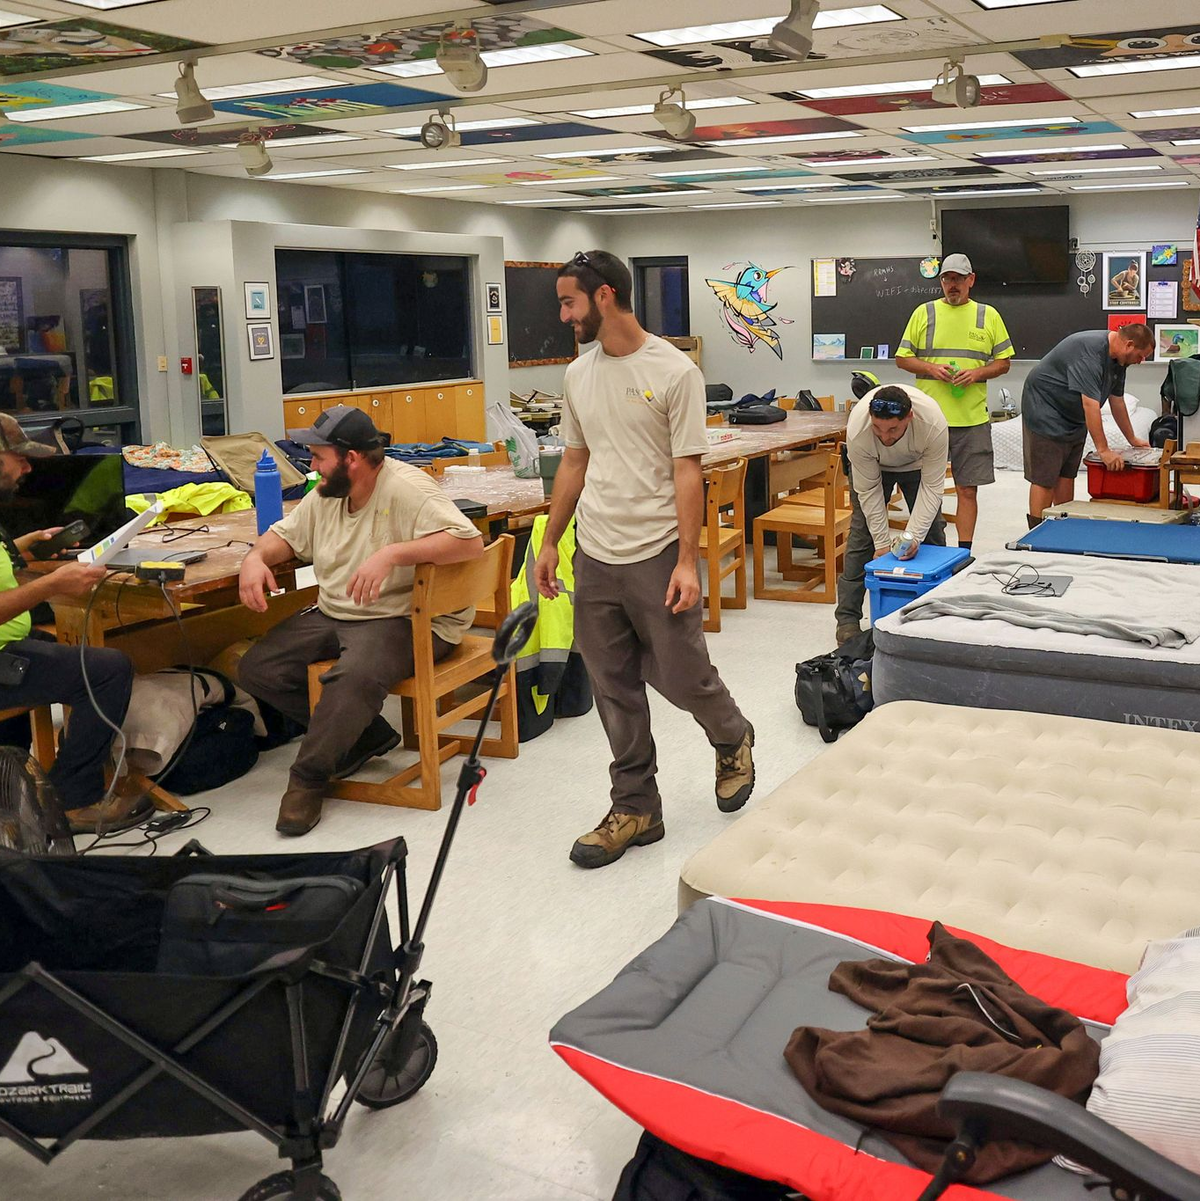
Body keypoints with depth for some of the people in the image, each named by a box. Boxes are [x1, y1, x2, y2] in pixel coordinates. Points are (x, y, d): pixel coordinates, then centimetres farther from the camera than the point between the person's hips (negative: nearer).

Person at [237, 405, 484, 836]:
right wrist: (256, 558, -1)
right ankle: (365, 735, 3)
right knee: (256, 669, -5)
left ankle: (309, 776, -14)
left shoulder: (406, 489, -16)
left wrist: (391, 554, -35)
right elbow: (286, 534, 23)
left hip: (405, 618, -8)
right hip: (333, 615, 9)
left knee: (356, 675, -37)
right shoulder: (325, 496, 10)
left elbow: (469, 542, -27)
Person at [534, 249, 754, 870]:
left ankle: (733, 741, 35)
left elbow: (687, 471, -12)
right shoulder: (578, 374, 10)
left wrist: (688, 561, -16)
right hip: (593, 559, 6)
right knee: (614, 690, 9)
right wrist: (549, 542, 14)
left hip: (656, 556, -6)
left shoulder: (674, 371, -10)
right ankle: (635, 809, 21)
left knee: (682, 678, 3)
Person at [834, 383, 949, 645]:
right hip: (873, 466, -1)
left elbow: (931, 486, -29)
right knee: (862, 532, -9)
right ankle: (847, 619, -6)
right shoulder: (857, 430, -40)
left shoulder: (934, 425, -40)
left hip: (917, 464, 1)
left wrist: (913, 535, -35)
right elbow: (869, 490, -27)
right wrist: (882, 543, -26)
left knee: (931, 530, 0)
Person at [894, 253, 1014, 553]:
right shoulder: (924, 312, 5)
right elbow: (902, 358, 7)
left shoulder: (988, 315, 8)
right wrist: (931, 368, -10)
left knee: (968, 490, 4)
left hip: (972, 418, 1)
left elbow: (1003, 362, 10)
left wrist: (977, 373, -9)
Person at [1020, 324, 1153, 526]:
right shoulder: (1089, 351, -28)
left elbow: (1117, 401, 15)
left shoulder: (1118, 358, 4)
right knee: (1044, 479, -11)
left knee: (1067, 476, 8)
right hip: (1045, 411, -10)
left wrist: (1132, 439, 20)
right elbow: (1090, 405, -32)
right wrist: (1103, 450, -31)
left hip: (1074, 420, 10)